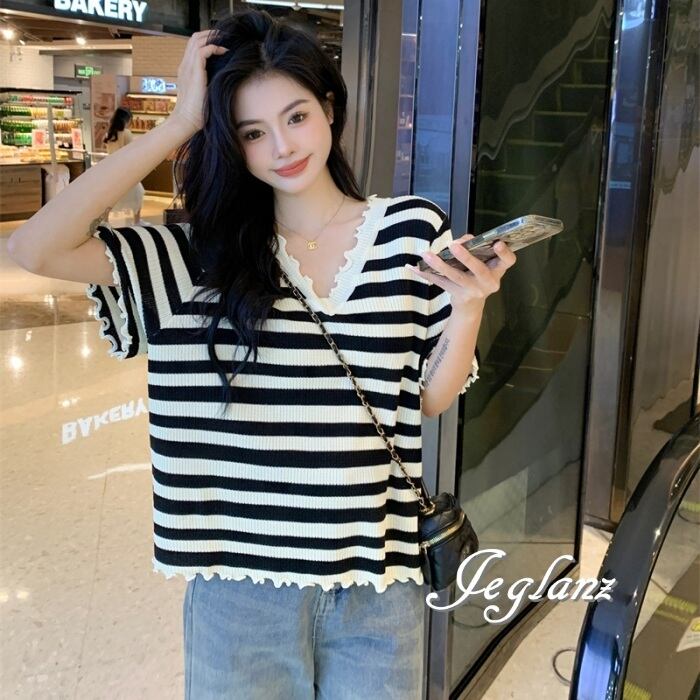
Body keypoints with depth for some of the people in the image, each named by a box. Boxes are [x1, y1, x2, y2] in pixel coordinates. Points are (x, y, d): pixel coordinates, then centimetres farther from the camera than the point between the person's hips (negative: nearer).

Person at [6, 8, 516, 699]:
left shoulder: (412, 227, -2)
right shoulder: (203, 252, -3)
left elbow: (432, 398, 3)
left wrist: (469, 306, -17)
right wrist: (179, 126, -14)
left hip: (375, 585, 0)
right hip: (239, 584, 0)